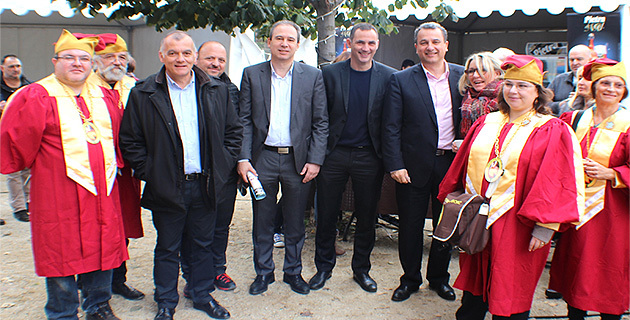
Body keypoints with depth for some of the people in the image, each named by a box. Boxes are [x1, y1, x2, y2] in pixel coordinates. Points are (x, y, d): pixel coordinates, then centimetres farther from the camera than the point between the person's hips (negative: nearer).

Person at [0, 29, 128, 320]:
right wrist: (43, 165, 3)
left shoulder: (105, 97, 10)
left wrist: (113, 166, 20)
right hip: (59, 195, -4)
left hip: (103, 192, 5)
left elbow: (118, 137, 21)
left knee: (102, 249, 14)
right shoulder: (35, 97, -6)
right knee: (62, 255, 6)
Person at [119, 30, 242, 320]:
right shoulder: (143, 94, -3)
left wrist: (222, 164, 1)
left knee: (203, 244, 16)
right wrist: (148, 172, -8)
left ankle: (202, 296, 35)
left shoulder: (216, 91, 3)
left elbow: (234, 130, 9)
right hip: (166, 188, -2)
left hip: (205, 185, 2)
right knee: (167, 249, 12)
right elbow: (129, 140, -1)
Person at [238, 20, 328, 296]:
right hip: (263, 158, 1)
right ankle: (263, 272, 29)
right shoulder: (251, 75, 5)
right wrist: (243, 158, -5)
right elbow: (244, 120, 3)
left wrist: (315, 160, -6)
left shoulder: (313, 76, 3)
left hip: (298, 160, 0)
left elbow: (321, 122, 2)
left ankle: (293, 272, 30)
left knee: (295, 223, 11)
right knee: (262, 221, 11)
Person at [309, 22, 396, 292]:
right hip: (334, 154, 0)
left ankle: (361, 269, 30)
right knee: (326, 215, 9)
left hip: (368, 157, 0)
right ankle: (324, 267, 28)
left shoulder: (389, 76, 1)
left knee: (367, 217, 11)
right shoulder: (330, 73, 1)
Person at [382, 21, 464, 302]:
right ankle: (410, 279, 29)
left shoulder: (463, 76, 4)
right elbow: (391, 128, -5)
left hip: (451, 164, 2)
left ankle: (438, 278, 35)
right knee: (410, 227, 9)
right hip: (414, 166, -2)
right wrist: (394, 165, -11)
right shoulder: (401, 80, -2)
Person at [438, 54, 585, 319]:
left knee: (510, 292, 9)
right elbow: (463, 165, 12)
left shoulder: (553, 131, -5)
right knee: (474, 282, 19)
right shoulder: (486, 123, 8)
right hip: (476, 219, 4)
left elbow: (555, 181, -10)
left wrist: (545, 226, -15)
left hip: (517, 226, -4)